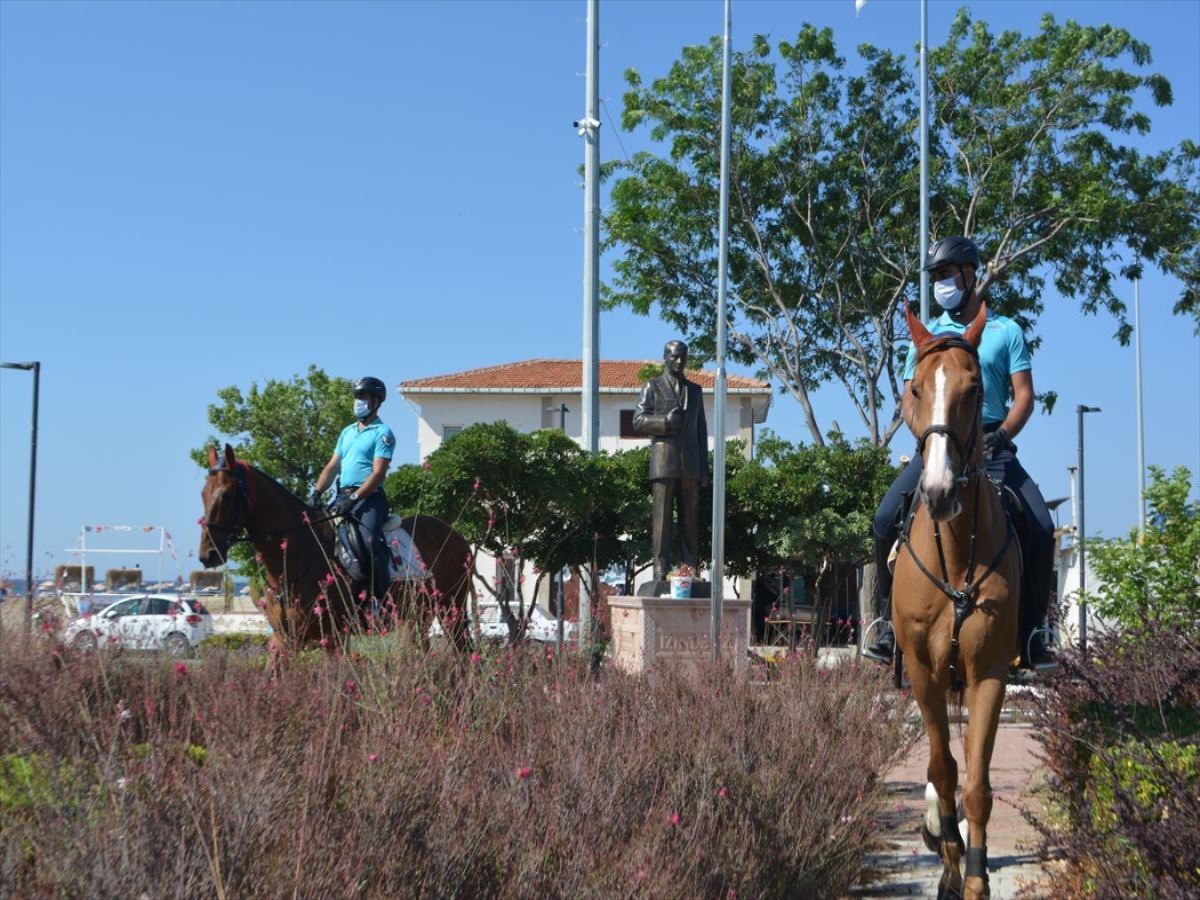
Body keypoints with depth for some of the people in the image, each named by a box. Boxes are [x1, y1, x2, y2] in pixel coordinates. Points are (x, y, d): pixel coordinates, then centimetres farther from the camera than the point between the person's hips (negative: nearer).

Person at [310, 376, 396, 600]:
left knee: (369, 541, -30)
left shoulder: (382, 433, -2)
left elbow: (378, 474, -12)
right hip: (342, 496, 8)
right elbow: (332, 466, 19)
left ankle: (384, 597, -25)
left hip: (369, 497, -8)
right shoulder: (347, 432, 22)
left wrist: (353, 498, -21)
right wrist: (316, 492, 3)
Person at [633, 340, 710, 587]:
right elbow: (638, 421, 1)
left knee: (691, 520, 0)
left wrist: (704, 466, 10)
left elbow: (701, 430, 17)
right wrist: (665, 422, -15)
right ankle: (661, 571, -8)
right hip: (663, 462, -3)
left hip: (690, 465, 3)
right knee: (662, 518, -6)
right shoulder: (652, 388, 10)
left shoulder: (694, 390, 19)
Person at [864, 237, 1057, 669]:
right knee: (886, 518, -19)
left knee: (1040, 526, -18)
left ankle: (1030, 630, -6)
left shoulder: (1006, 331, 9)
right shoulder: (928, 335, 14)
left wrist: (1001, 435, -16)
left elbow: (1024, 396, 2)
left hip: (991, 444, -1)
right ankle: (888, 621, -7)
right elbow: (909, 400, 9)